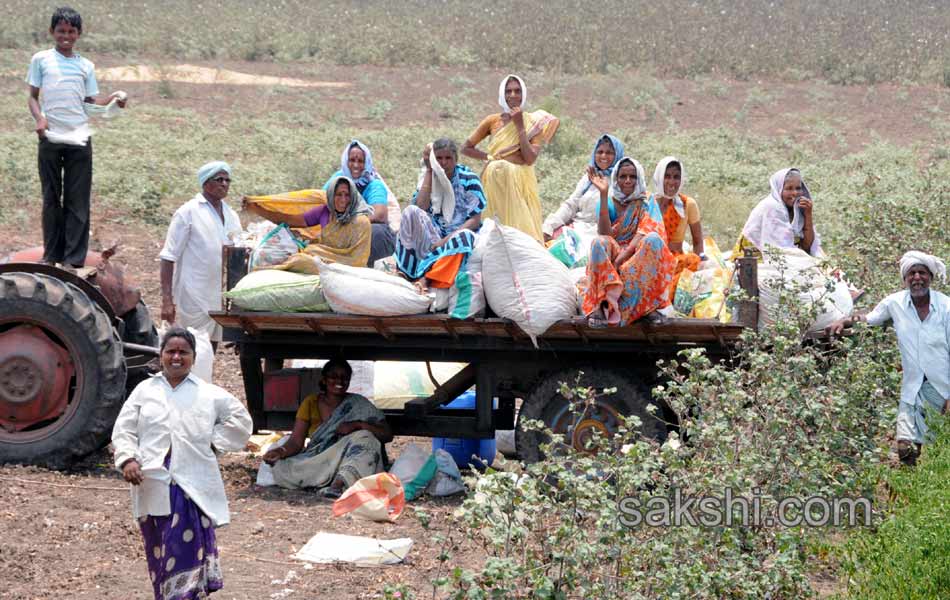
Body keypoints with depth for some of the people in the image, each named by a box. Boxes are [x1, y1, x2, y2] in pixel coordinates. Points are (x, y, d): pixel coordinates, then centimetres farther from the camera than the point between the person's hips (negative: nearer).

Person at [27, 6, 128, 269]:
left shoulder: (86, 65, 13)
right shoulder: (41, 60, 7)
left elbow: (91, 100, 10)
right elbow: (33, 96, 8)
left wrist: (112, 100, -9)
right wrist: (39, 118, -10)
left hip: (79, 138, 1)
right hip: (50, 138, -1)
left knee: (78, 200, -2)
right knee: (51, 198, 4)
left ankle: (74, 259, -2)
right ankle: (51, 256, 10)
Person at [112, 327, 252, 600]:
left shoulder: (209, 394, 7)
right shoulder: (144, 390, 10)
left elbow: (240, 420, 16)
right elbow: (124, 430, 6)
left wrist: (214, 442, 4)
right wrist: (128, 459, -11)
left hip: (193, 488, -2)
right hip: (153, 487, 2)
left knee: (188, 553, -9)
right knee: (158, 554, 9)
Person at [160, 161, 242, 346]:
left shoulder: (231, 215, 15)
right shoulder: (188, 212, -4)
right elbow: (169, 257, -7)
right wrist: (167, 299, -14)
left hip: (222, 298, 6)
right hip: (194, 299, -6)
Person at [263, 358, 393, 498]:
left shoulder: (358, 405, 5)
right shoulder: (311, 403, 8)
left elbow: (387, 435, -3)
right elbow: (296, 441, 1)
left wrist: (357, 425, -18)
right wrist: (281, 451, -21)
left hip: (347, 465, -1)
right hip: (314, 463, 1)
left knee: (365, 437, -28)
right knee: (280, 471, -27)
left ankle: (339, 483, -46)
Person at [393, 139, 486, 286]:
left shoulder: (468, 178, 0)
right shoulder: (429, 178, 10)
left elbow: (475, 220, -7)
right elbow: (421, 208, -9)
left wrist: (446, 240, -19)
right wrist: (429, 170, -4)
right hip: (433, 234, 3)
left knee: (464, 237, -38)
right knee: (411, 211, -21)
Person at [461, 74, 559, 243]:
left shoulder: (533, 122, 2)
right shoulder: (493, 121, 4)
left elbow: (530, 158, -10)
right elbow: (466, 148, 7)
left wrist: (520, 125, -11)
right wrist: (489, 157, -6)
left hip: (522, 183, 0)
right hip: (496, 182, 0)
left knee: (523, 227, -5)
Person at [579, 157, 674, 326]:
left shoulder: (647, 204, 10)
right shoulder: (610, 203, 12)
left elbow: (643, 235, -8)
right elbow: (605, 233, -7)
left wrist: (620, 259, -23)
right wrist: (603, 194, -11)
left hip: (639, 260, 0)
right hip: (611, 258, 0)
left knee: (653, 239, -32)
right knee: (599, 242, -30)